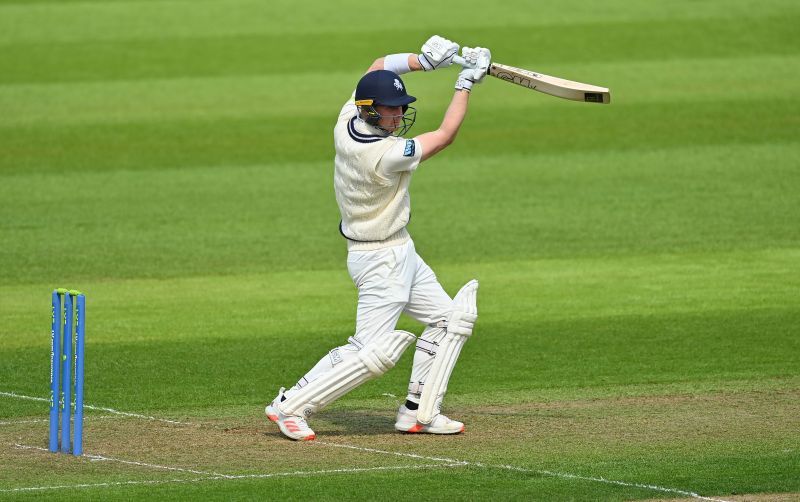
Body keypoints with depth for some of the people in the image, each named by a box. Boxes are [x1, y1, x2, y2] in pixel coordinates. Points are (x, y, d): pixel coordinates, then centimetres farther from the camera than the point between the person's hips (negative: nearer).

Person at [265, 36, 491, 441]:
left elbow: (377, 68, 10)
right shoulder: (384, 154, -29)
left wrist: (423, 60, -3)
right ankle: (290, 405, -4)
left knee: (450, 318, 15)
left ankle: (418, 412, 17)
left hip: (400, 252, 10)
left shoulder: (347, 121, -6)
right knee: (374, 353, -10)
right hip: (380, 260, -10)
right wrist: (466, 82, -8)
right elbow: (445, 135, -17)